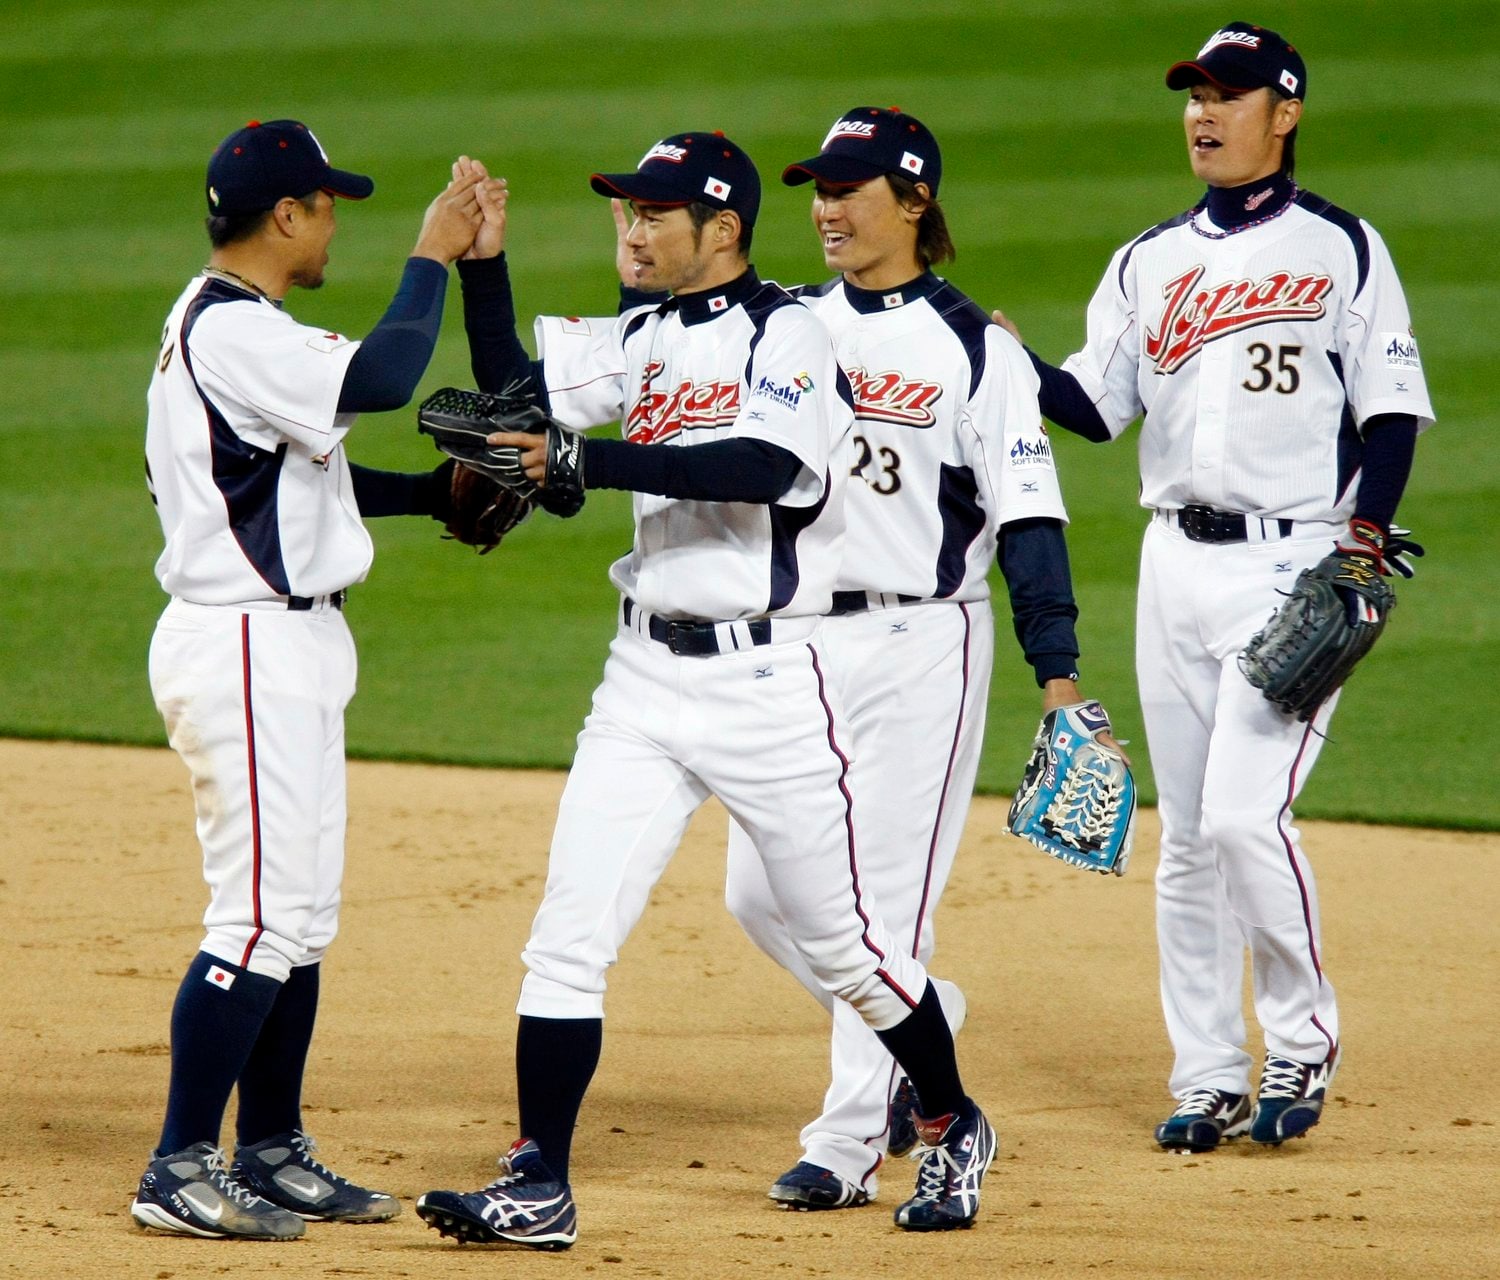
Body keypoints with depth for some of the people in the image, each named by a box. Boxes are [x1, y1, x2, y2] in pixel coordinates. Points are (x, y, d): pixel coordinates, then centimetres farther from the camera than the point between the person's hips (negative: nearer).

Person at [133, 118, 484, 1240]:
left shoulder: (233, 328, 17)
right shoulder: (230, 332, -17)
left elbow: (303, 470, 22)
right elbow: (379, 380, -29)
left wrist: (436, 490, 11)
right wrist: (432, 258, -16)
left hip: (288, 648, 11)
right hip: (248, 651, -11)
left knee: (302, 917, 14)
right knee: (261, 916, -10)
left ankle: (272, 1156, 20)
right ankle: (181, 1171, -8)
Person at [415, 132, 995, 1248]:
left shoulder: (788, 334, -10)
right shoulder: (645, 339, 12)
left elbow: (762, 467, -27)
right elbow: (511, 385, 9)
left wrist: (587, 462, -31)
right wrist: (484, 261, -3)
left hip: (768, 681, -6)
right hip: (647, 675, 6)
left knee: (840, 936, 5)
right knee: (567, 934, -4)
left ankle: (954, 1127, 26)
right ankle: (539, 1186, -2)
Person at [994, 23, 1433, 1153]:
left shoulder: (1343, 251, 1)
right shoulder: (1149, 263, 13)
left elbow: (1390, 412, -2)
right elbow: (1094, 406, 8)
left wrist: (1365, 531, -16)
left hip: (1295, 568, -5)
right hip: (1178, 562, 5)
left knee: (1244, 813, -15)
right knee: (1187, 838, 6)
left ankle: (1303, 1036, 4)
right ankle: (1208, 1079, 13)